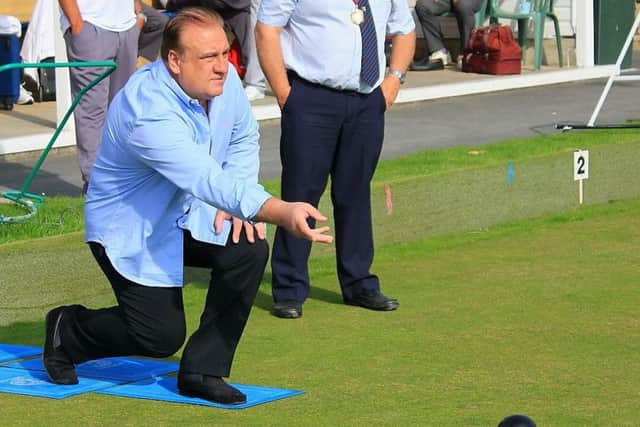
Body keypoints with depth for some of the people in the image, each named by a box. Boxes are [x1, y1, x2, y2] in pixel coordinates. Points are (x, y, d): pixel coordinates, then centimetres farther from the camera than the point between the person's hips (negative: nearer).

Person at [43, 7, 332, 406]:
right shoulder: (149, 112, -36)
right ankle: (68, 330, 22)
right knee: (161, 337, -8)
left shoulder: (224, 79, -12)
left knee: (249, 250, -18)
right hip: (132, 230, -7)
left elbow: (244, 138, 7)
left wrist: (233, 205, -9)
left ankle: (202, 372, -5)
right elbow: (209, 182, -45)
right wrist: (282, 212, -57)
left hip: (188, 216, 7)